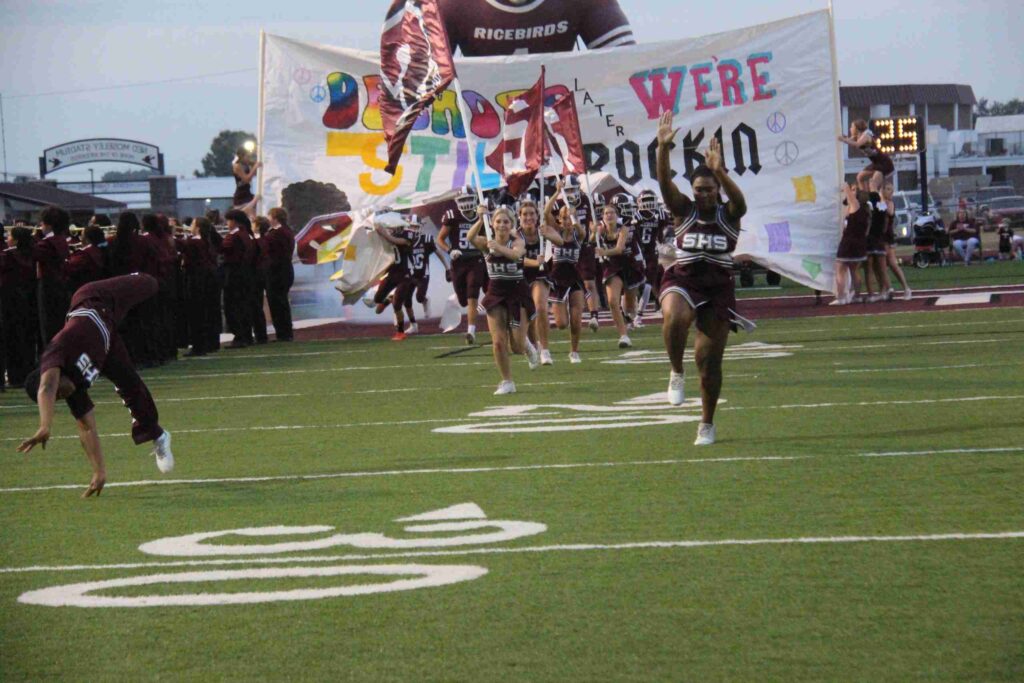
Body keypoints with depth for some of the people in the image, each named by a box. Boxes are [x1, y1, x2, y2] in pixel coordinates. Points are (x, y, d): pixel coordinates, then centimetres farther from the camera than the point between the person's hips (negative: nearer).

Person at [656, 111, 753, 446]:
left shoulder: (729, 214, 1)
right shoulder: (683, 210, 3)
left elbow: (738, 199, -22)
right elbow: (665, 182, -13)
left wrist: (720, 171, -38)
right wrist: (663, 148, -30)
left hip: (718, 288, 1)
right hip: (683, 280, -1)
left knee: (709, 360, 3)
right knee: (676, 317, -37)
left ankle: (707, 425, 18)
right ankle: (676, 374, -13)